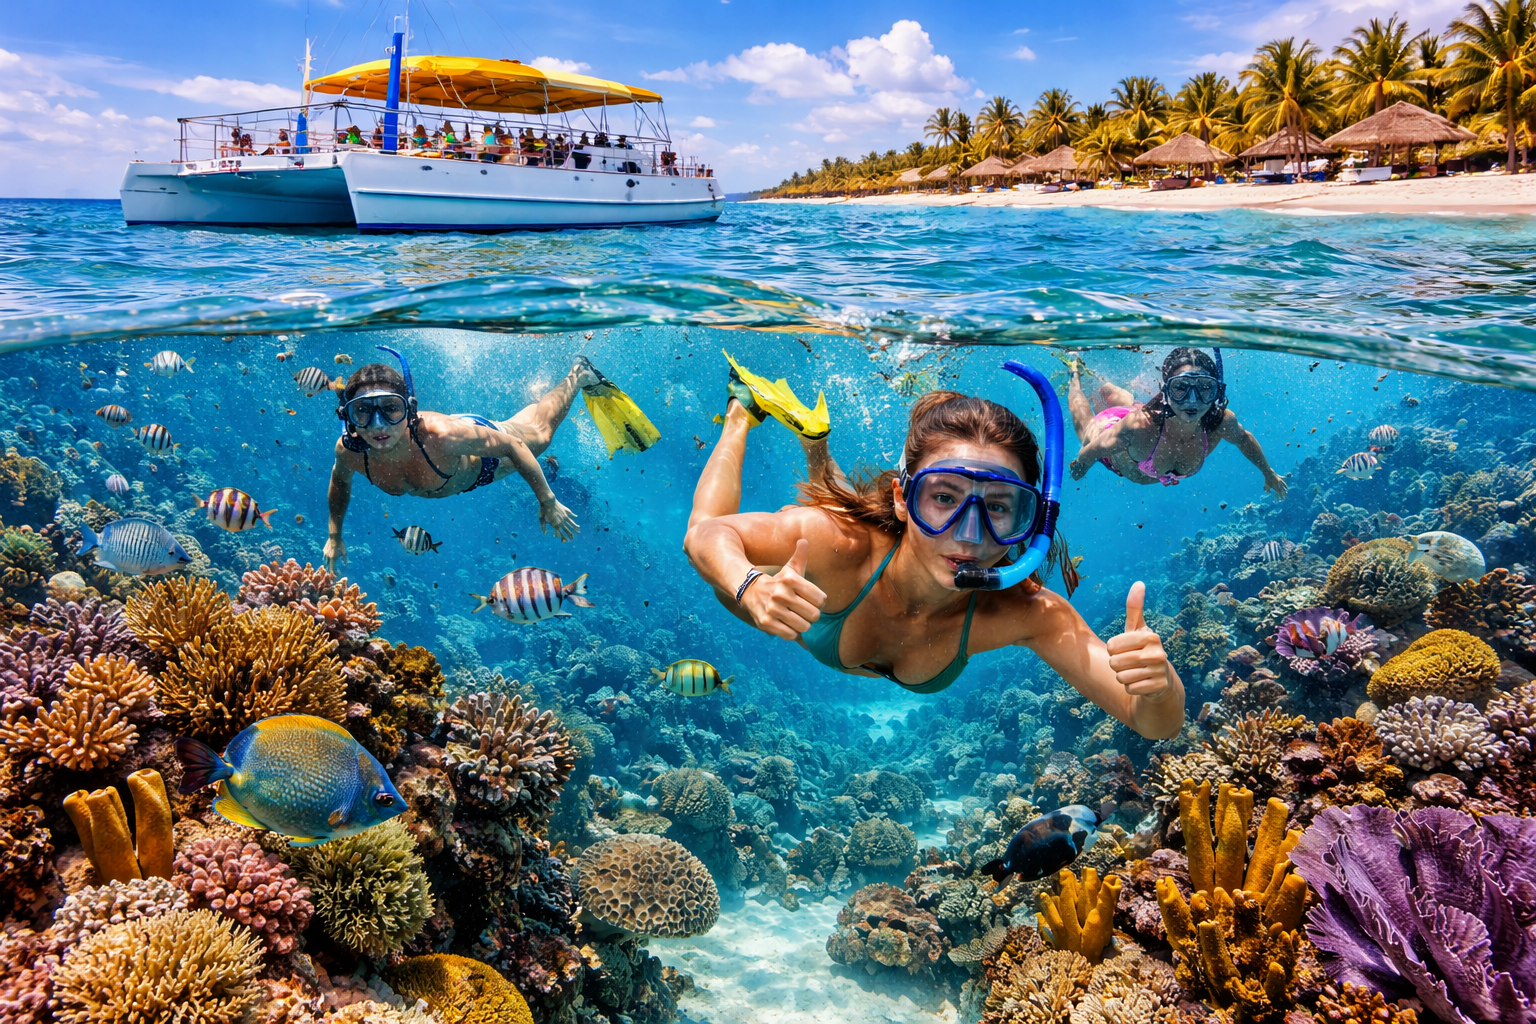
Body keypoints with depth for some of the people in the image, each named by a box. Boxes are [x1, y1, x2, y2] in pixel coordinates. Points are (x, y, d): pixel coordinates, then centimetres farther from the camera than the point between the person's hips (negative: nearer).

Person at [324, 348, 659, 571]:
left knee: (538, 431, 29)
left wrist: (548, 502, -26)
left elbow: (513, 446, -34)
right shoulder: (349, 450, -36)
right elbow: (340, 480, -8)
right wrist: (334, 535, 0)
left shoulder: (440, 436, -50)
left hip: (482, 462, -2)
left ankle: (580, 375, 53)